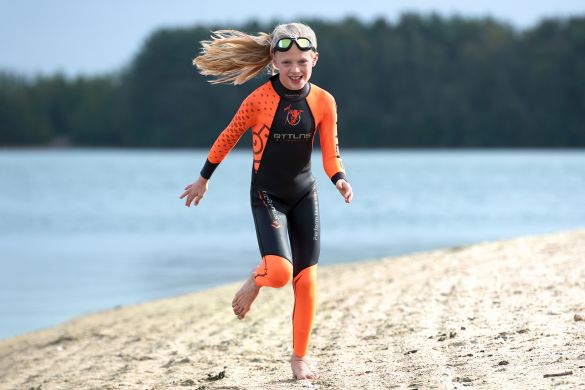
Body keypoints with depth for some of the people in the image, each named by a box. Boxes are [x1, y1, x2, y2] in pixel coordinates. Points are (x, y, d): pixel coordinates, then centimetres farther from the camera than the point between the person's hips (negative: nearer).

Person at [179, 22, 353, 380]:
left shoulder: (324, 102, -6)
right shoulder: (260, 99, -15)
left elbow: (330, 155, -3)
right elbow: (228, 137, -1)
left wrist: (340, 180, -25)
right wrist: (203, 180, 7)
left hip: (304, 196, 4)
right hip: (267, 197, -4)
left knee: (306, 280, 3)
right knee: (279, 271, -23)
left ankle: (300, 357, 17)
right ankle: (256, 282, 15)